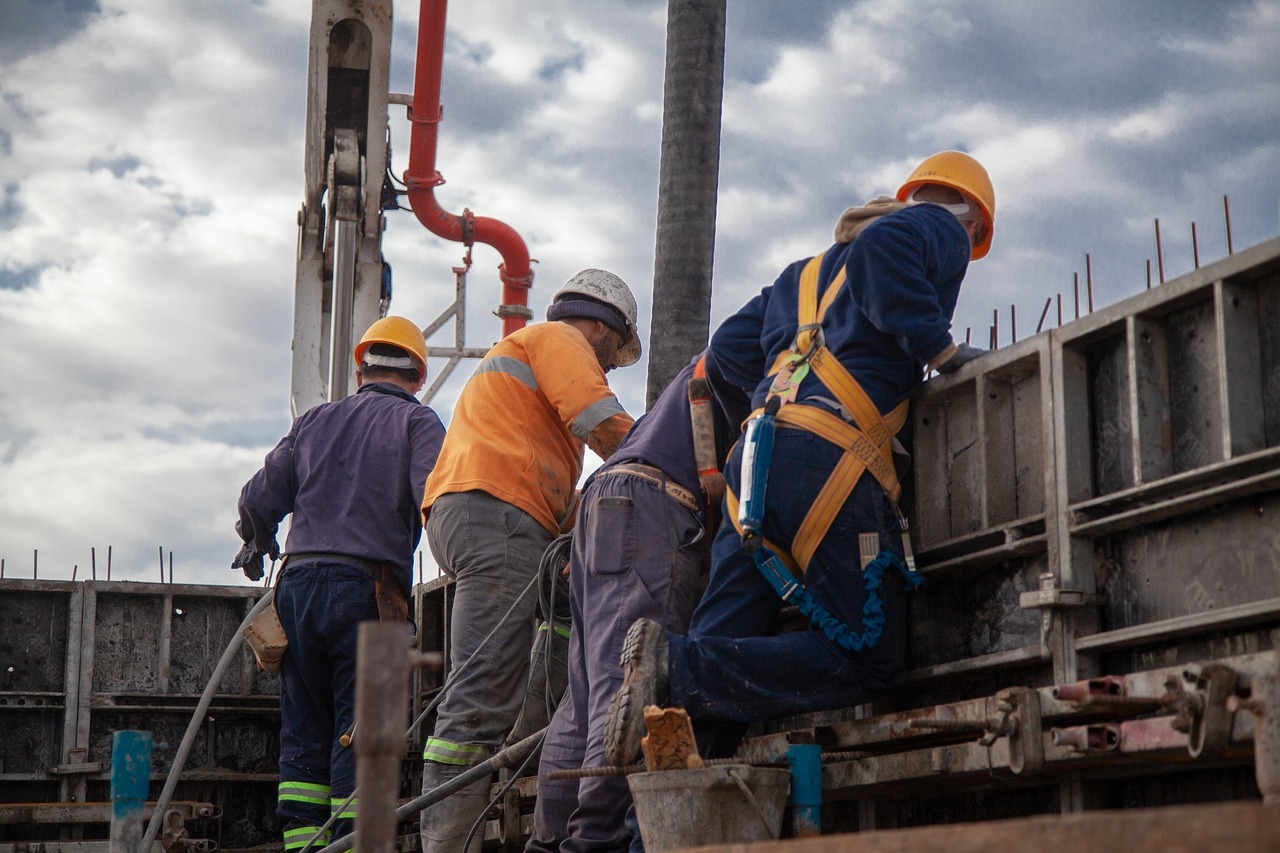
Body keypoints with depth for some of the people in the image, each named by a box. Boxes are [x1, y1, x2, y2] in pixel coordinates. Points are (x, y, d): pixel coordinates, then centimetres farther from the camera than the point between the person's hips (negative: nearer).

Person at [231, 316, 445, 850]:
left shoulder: (314, 421, 19)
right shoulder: (416, 421, 6)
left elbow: (258, 500, 17)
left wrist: (257, 547, 36)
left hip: (298, 585, 4)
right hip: (366, 589, -4)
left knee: (304, 730, 9)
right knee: (359, 731, -3)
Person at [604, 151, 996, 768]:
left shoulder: (810, 270, 35)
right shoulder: (942, 230, 14)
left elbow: (729, 347, 29)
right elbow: (880, 249, -10)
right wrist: (939, 348, -4)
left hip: (756, 458, 8)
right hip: (831, 460, -7)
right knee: (869, 663, -7)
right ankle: (677, 667, -20)